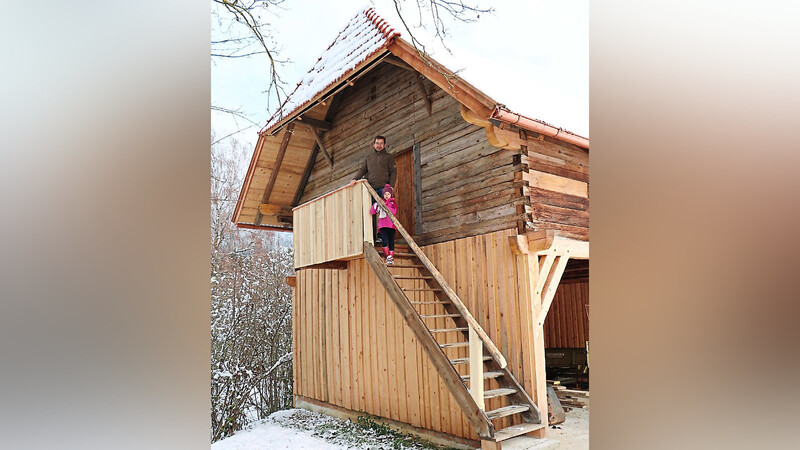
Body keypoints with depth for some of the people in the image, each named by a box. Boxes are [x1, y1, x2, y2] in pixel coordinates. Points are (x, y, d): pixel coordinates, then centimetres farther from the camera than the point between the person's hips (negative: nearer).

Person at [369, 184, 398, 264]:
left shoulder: (393, 202, 14)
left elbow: (394, 211, -5)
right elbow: (372, 212, 10)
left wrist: (385, 206, -13)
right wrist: (375, 205, -5)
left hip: (391, 225, 0)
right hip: (383, 225, 0)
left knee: (391, 242, -4)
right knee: (385, 241, -15)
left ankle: (392, 259, 1)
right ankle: (388, 258, -7)